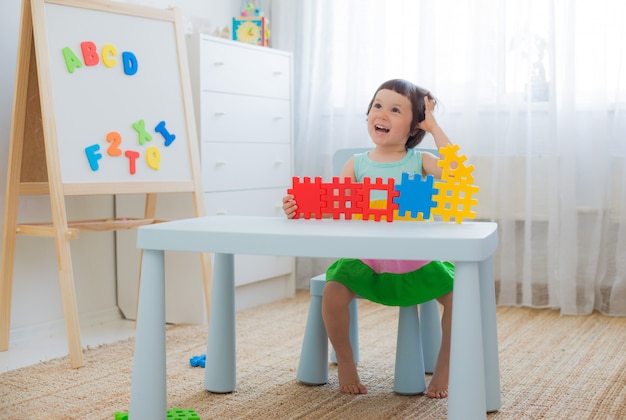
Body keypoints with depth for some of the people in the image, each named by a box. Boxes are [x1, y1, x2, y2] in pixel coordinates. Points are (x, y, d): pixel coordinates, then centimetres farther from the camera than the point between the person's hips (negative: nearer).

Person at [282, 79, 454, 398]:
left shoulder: (419, 161, 4)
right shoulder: (357, 164, 6)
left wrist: (434, 127, -9)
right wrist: (299, 207, -26)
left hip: (416, 260, 0)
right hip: (367, 258, 0)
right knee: (332, 293, -24)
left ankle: (442, 371, 7)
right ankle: (346, 365, 3)